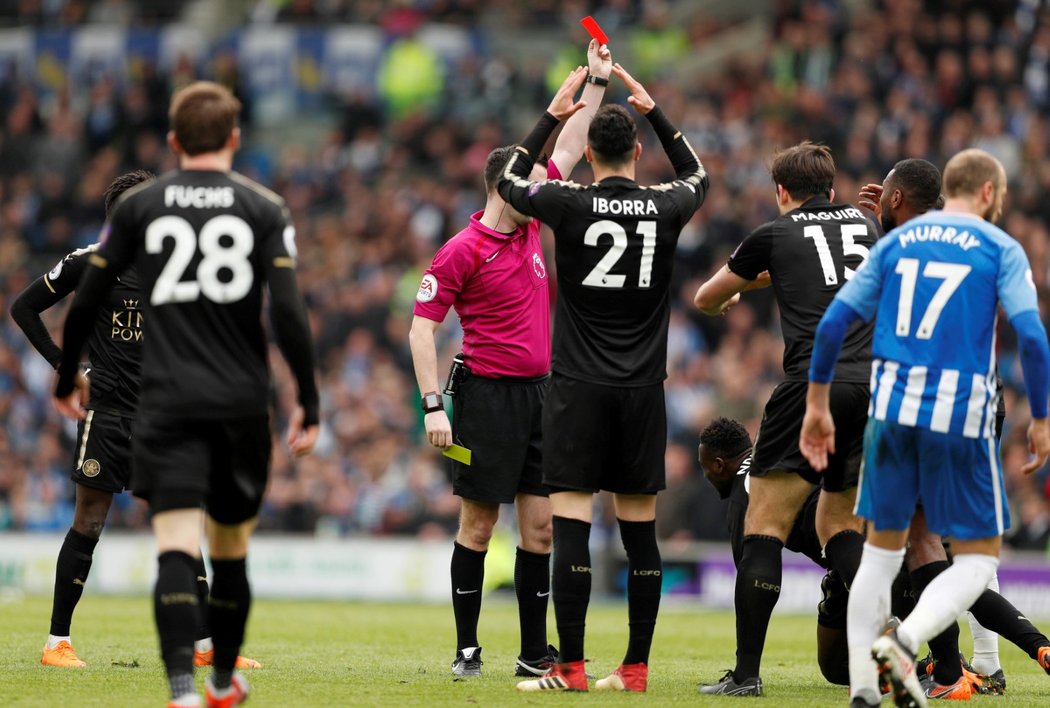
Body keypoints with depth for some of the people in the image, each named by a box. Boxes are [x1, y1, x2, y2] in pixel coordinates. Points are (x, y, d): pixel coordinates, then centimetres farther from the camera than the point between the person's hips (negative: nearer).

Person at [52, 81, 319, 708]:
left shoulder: (139, 205, 4)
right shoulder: (264, 208, 2)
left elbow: (85, 303, 7)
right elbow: (289, 313, -7)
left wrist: (67, 379, 22)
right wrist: (309, 403, -1)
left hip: (167, 402, -1)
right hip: (242, 402, 1)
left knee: (177, 549, -10)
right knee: (231, 550, 17)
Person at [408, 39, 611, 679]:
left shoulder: (531, 227, 10)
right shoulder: (463, 251, -9)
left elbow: (567, 150, 21)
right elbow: (422, 325, -9)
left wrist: (596, 81, 21)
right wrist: (434, 405, -15)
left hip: (539, 393, 7)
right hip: (489, 394, -7)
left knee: (542, 525, 4)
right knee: (479, 524, -2)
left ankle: (535, 652, 9)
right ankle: (467, 650, 5)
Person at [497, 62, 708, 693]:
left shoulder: (570, 203, -6)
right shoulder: (664, 208, 1)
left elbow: (511, 180, 16)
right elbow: (699, 176, 26)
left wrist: (552, 116, 21)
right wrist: (654, 111, 27)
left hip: (579, 387, -3)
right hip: (642, 388, 3)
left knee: (571, 527, -4)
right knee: (641, 532, 6)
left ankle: (571, 667, -7)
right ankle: (636, 668, 8)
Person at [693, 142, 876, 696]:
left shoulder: (774, 235, 9)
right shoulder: (863, 224, 21)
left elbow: (705, 299, 24)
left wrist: (724, 301, 48)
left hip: (813, 381, -5)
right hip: (872, 385, 5)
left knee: (764, 527, -1)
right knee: (839, 526, 17)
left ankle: (746, 672, -7)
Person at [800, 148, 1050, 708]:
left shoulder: (897, 241, 14)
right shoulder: (1001, 249, 2)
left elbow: (834, 321, 9)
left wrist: (817, 403, 17)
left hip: (891, 409, 4)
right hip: (961, 415, -4)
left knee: (881, 549, 16)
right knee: (978, 558, 6)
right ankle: (904, 640, -19)